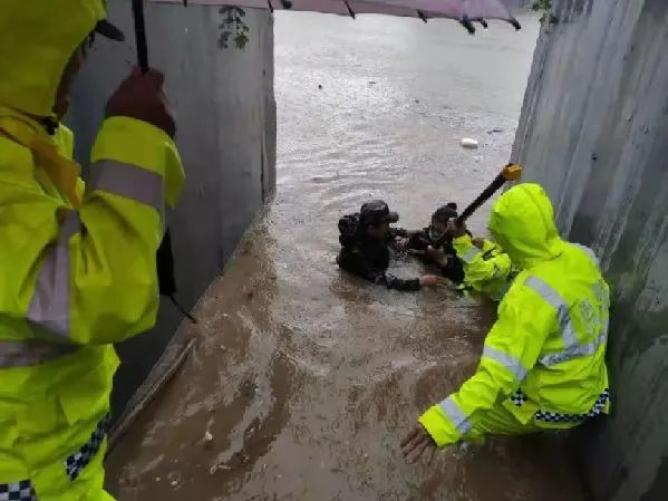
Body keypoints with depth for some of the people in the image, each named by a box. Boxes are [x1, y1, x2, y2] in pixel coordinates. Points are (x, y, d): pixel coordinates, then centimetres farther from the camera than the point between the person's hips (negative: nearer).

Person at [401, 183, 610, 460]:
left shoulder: (532, 295, -34)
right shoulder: (581, 256, -11)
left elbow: (501, 372, -40)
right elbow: (600, 302, 10)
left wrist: (443, 422, -44)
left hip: (554, 406, -7)